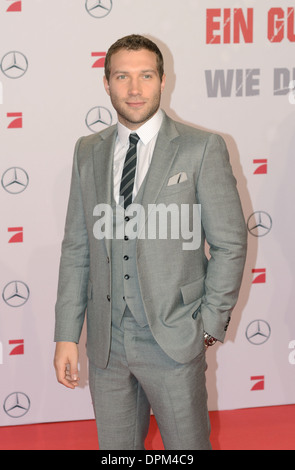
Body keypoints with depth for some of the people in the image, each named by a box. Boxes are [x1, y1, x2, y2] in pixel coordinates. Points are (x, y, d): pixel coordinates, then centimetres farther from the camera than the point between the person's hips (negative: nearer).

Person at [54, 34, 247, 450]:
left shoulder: (202, 149, -5)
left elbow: (230, 243, -3)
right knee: (115, 445, 15)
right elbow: (76, 248, 8)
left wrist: (212, 324, -6)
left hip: (173, 340, -3)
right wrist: (67, 335, 4)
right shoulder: (88, 152, 7)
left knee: (188, 444, 7)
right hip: (106, 342, 4)